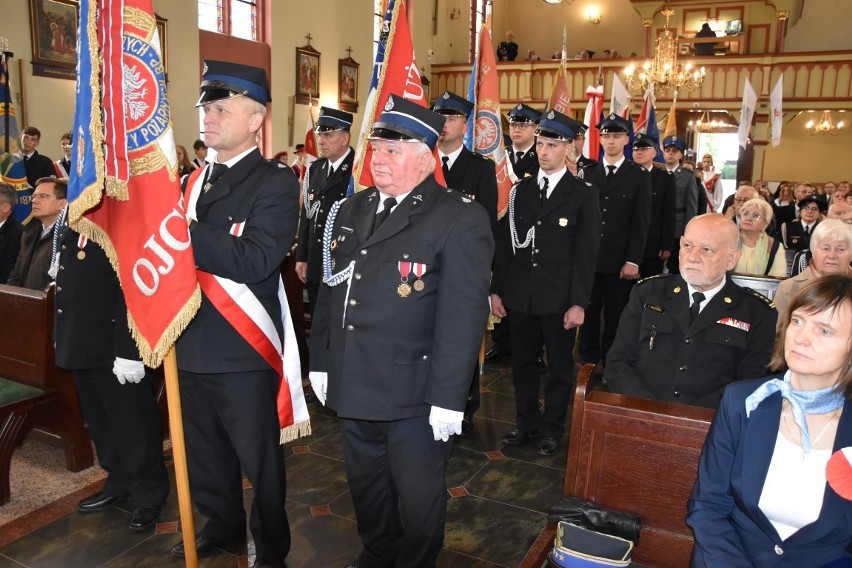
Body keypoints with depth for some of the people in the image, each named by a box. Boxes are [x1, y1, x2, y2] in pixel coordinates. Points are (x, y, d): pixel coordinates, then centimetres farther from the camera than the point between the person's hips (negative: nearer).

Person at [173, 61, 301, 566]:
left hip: (242, 352, -7)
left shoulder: (277, 183, -11)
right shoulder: (193, 180, 11)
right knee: (205, 451, 22)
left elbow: (255, 260, -25)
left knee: (259, 458, 10)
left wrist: (184, 232, -26)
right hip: (191, 345, 7)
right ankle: (222, 525, 46)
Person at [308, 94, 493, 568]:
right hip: (353, 387, 7)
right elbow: (330, 291, 13)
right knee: (366, 486, 23)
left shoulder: (460, 217, -13)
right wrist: (321, 362, 12)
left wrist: (447, 398, -20)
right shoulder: (352, 210, 10)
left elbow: (463, 314, -18)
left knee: (419, 497, 13)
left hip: (416, 395, -6)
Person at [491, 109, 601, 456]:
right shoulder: (520, 190, 8)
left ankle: (552, 428, 25)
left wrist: (579, 303, -11)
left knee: (559, 366, 10)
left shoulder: (584, 194, -2)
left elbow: (586, 253, -6)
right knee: (522, 362, 13)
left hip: (558, 297, -3)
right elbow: (504, 243, 7)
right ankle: (526, 422, 30)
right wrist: (496, 289, 3)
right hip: (519, 294, 3)